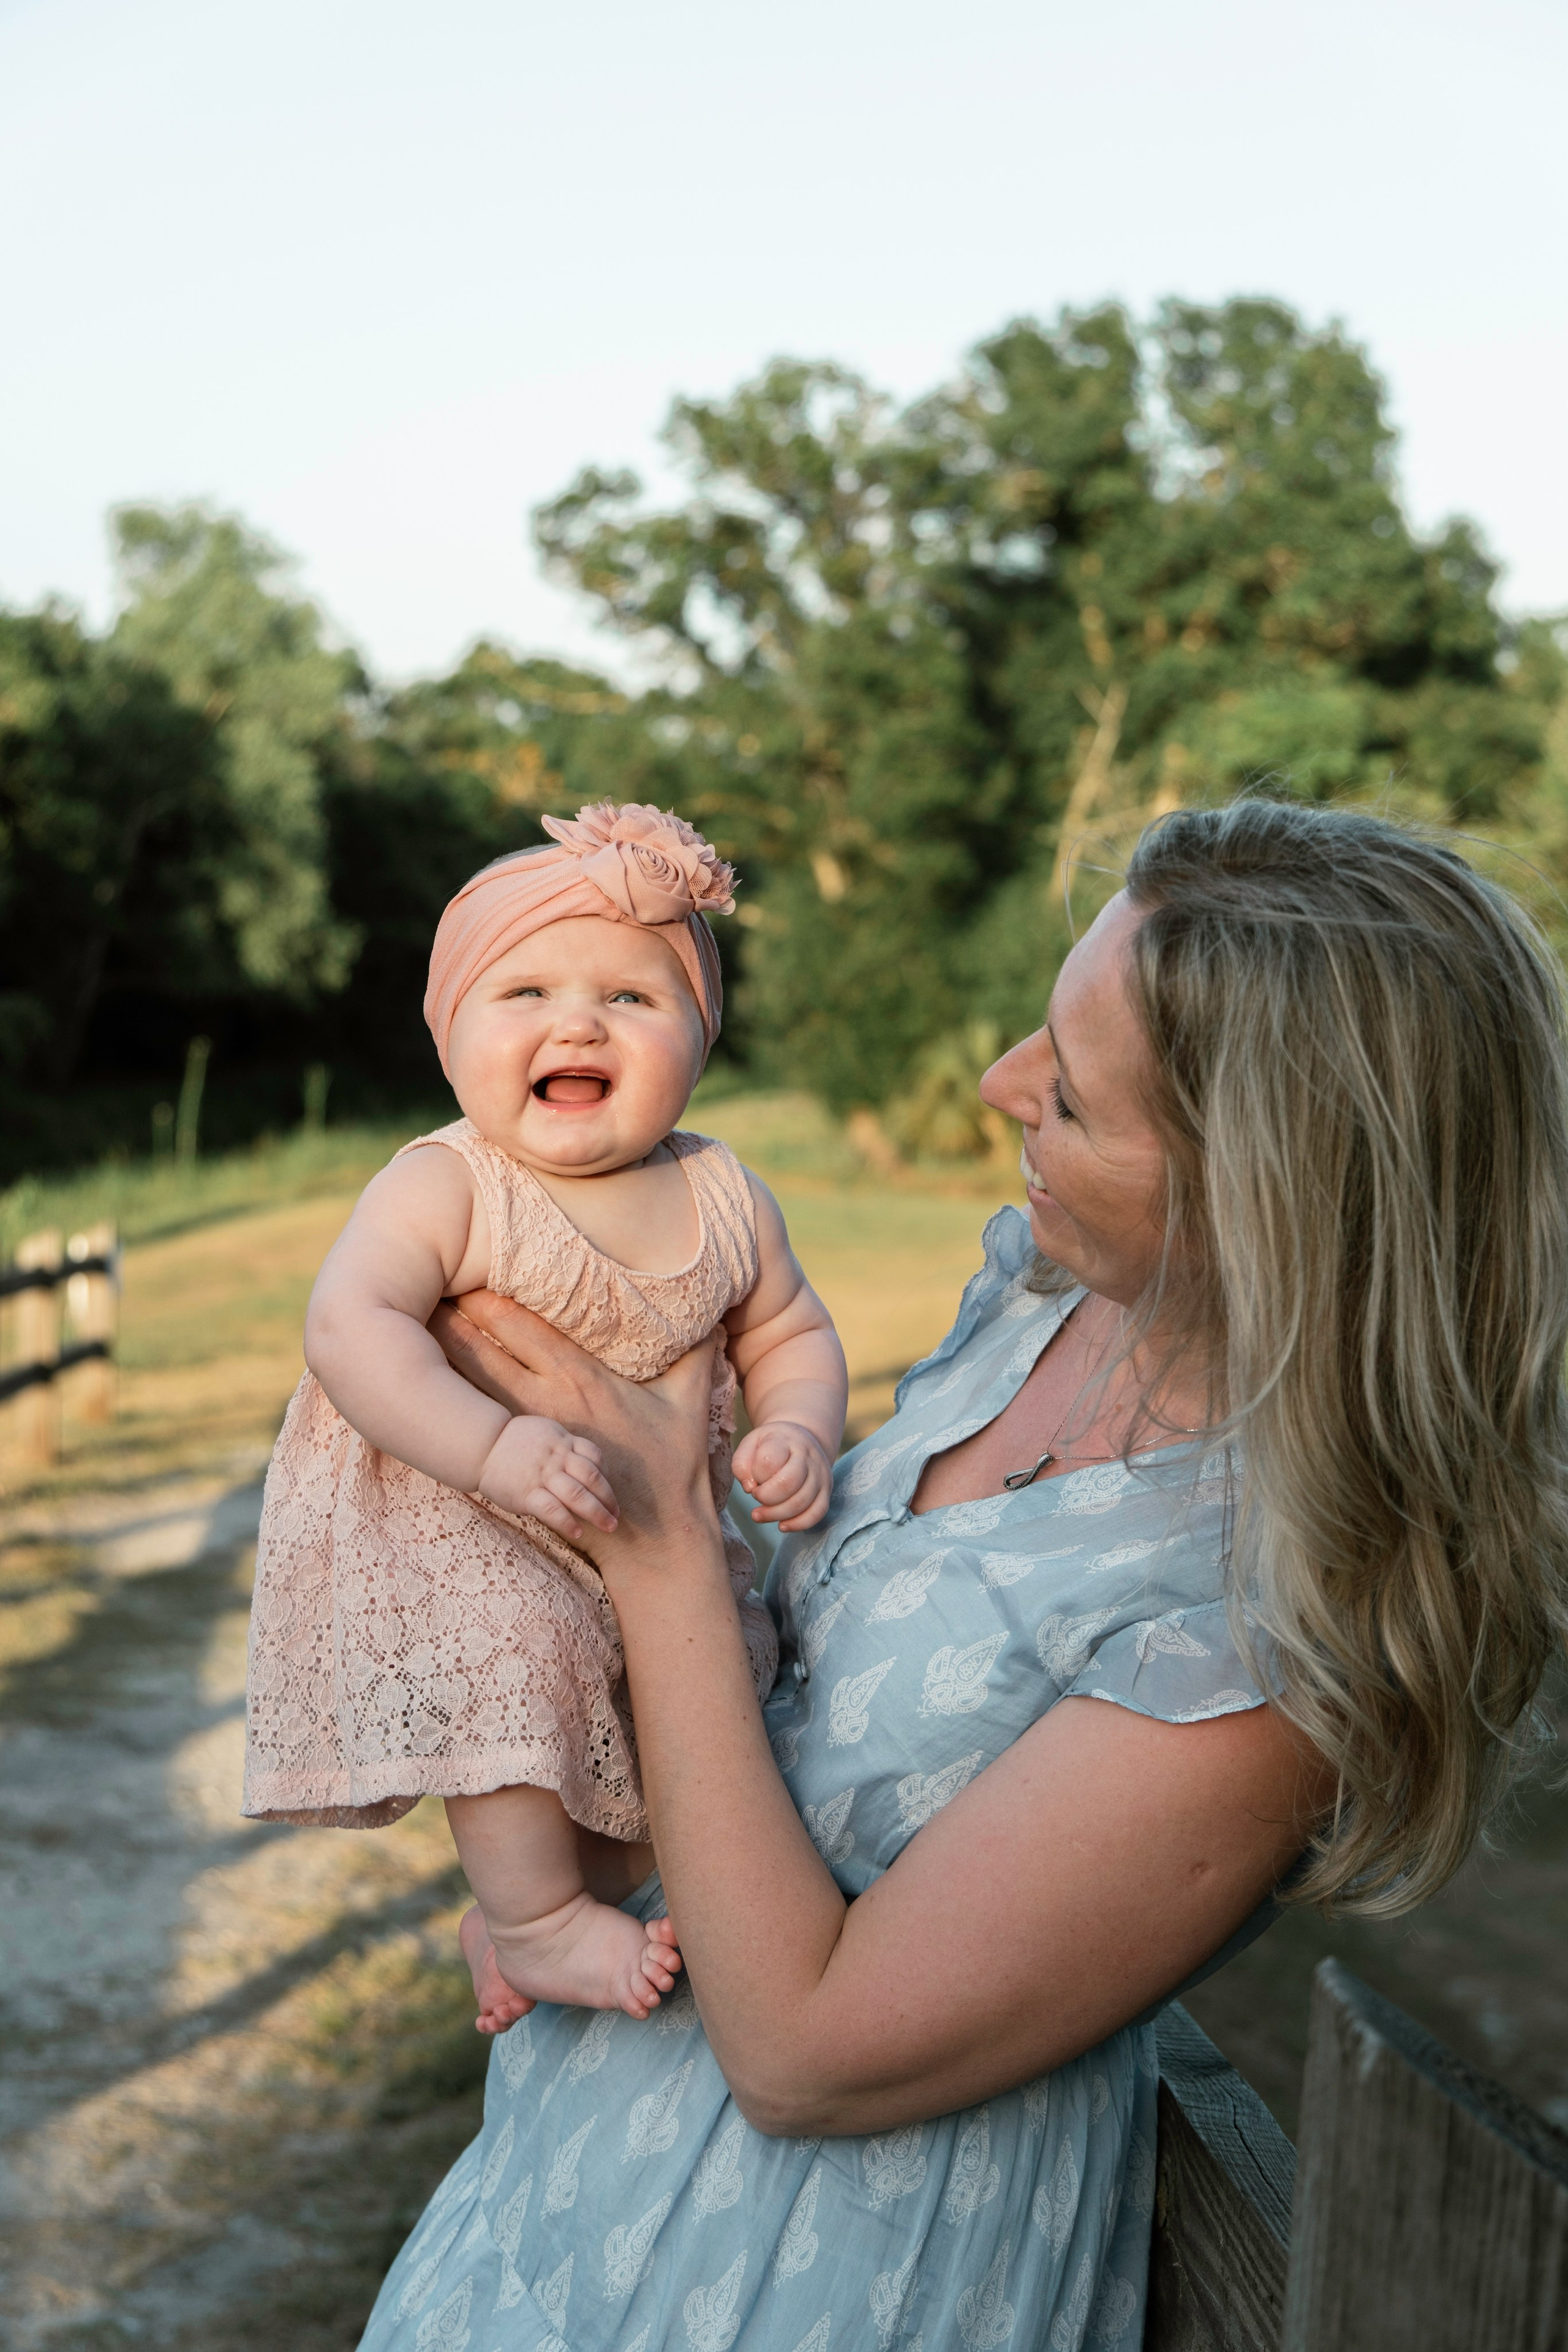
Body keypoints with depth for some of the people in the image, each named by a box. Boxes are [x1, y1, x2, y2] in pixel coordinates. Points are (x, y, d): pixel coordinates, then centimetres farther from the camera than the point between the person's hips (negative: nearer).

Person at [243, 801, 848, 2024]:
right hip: (451, 1527, -5)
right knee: (515, 1651, -29)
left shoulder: (724, 1199, -2)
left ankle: (510, 1915, 24)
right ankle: (539, 1916, -4)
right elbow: (350, 1326, -28)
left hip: (658, 1532, 6)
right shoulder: (446, 1187, -17)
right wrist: (495, 1447, -40)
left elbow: (790, 1332, 10)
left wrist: (798, 1433, -12)